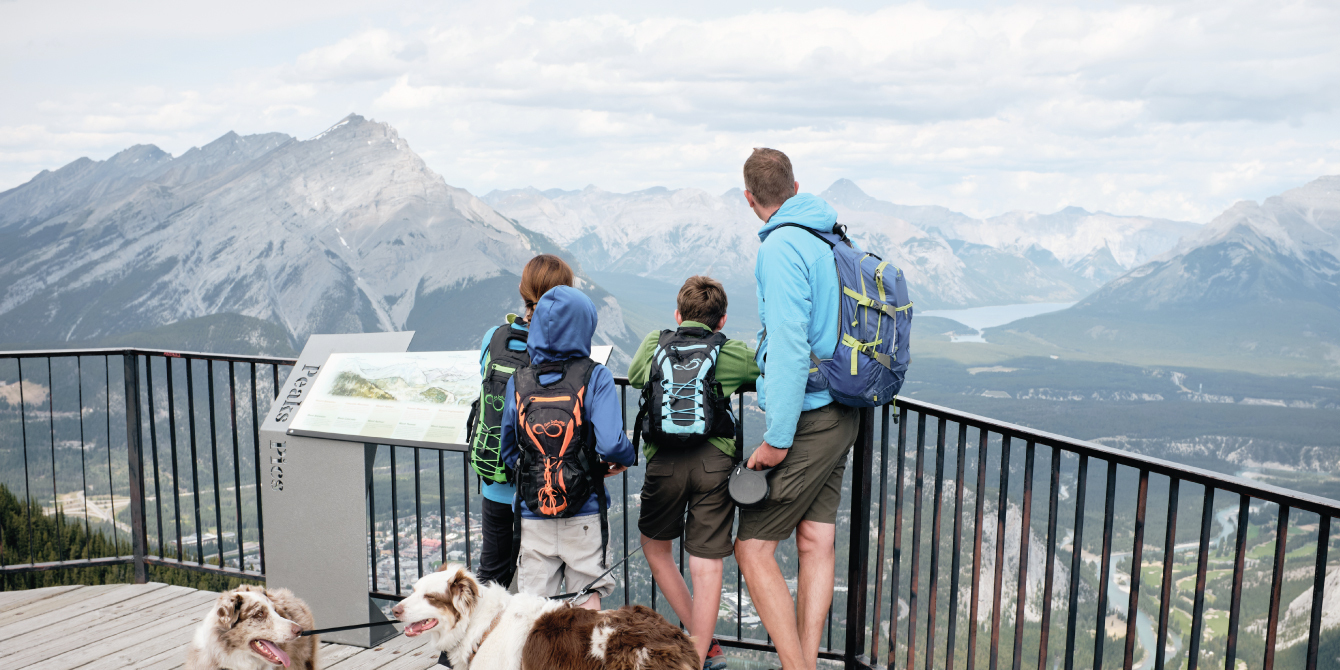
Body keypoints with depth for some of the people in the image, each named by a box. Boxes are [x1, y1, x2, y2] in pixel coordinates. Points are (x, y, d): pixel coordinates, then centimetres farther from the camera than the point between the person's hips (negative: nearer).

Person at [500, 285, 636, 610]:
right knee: (587, 601, 11)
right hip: (584, 514, -2)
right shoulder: (594, 377, -10)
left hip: (533, 514, 2)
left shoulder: (518, 382, -1)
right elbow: (610, 444, -21)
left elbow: (508, 451, 3)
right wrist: (627, 458, 0)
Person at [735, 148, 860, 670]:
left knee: (752, 547, -1)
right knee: (816, 544, 12)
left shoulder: (781, 246, -15)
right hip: (842, 415, 9)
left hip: (808, 420, -9)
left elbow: (790, 346, -22)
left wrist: (777, 438, -19)